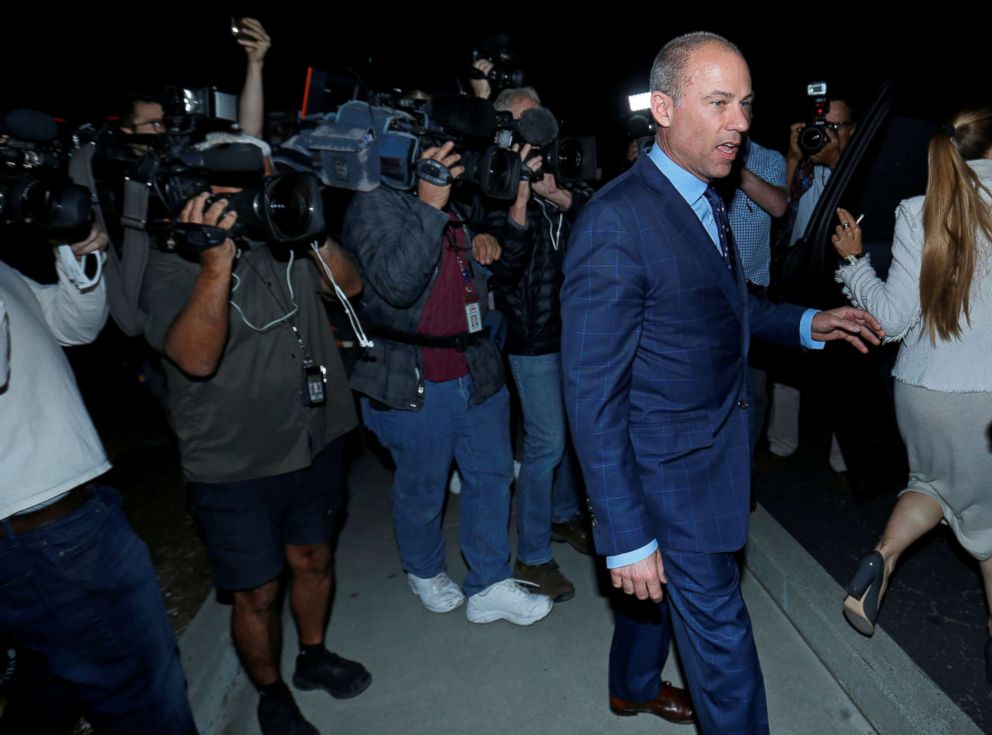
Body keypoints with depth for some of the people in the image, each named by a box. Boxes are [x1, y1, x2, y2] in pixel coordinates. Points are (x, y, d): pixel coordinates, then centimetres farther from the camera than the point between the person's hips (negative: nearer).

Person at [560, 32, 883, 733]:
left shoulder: (705, 200, 4)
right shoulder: (615, 220, -26)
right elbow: (593, 393, -26)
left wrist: (806, 323, 7)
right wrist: (626, 536, -24)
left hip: (715, 452, 9)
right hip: (672, 472, -9)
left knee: (665, 588, 28)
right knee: (719, 630, 8)